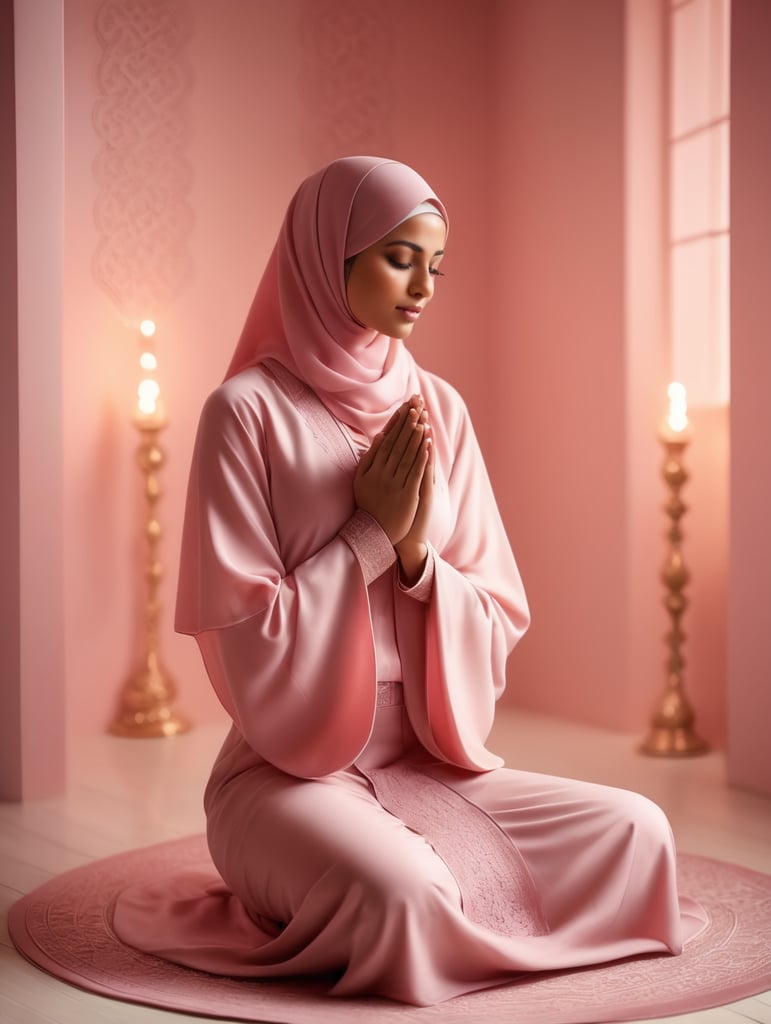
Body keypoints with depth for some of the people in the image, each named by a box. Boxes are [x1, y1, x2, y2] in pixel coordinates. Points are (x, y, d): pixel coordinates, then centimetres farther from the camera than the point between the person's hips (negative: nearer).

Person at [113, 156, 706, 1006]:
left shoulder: (438, 409, 6)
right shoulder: (249, 410, -9)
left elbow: (498, 619, 6)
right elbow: (246, 631, -11)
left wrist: (417, 554, -13)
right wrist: (372, 533, -13)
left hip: (424, 759, 5)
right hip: (288, 771, -5)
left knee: (636, 832, -12)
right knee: (404, 891, -33)